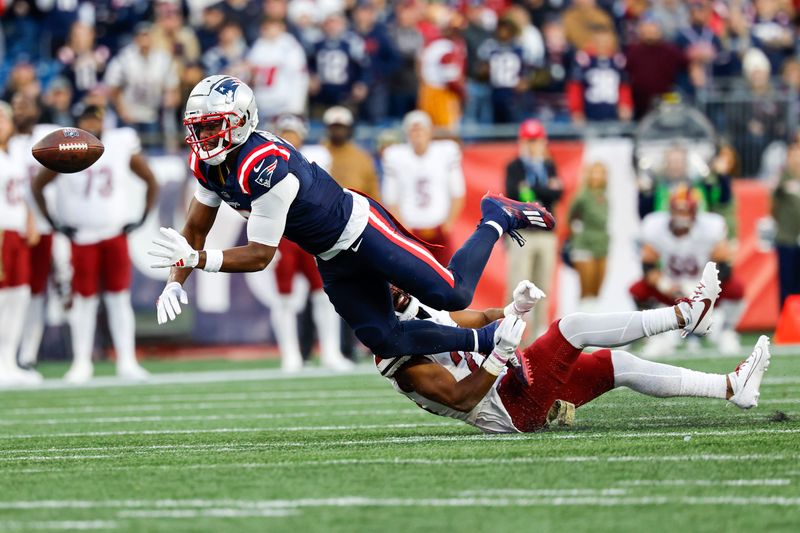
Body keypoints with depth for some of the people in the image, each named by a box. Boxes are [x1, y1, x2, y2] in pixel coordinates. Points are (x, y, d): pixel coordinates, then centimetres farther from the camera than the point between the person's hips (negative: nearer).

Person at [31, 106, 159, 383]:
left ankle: (127, 362, 5)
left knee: (120, 298, 1)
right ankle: (81, 363, 9)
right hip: (80, 238, -2)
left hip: (115, 234, 2)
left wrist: (142, 218, 2)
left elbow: (151, 182, 9)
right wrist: (54, 222, -2)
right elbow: (37, 185, 3)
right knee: (83, 300, 1)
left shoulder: (122, 146, -2)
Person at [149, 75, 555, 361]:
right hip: (335, 261, 8)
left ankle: (496, 219, 18)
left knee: (451, 294, -9)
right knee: (383, 340, 0)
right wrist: (176, 282, -8)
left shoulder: (264, 167, -33)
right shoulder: (208, 164, -6)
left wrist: (196, 259, -34)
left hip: (360, 229, -8)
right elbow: (196, 228, 6)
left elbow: (260, 255, -28)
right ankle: (483, 341, 14)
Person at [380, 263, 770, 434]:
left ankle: (732, 387, 12)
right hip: (514, 409, -10)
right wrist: (502, 352, -31)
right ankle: (687, 314, -11)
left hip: (516, 385, 10)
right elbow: (462, 398, -25)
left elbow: (481, 320, 21)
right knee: (574, 327, -20)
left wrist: (515, 308, 0)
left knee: (619, 365, 7)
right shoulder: (405, 363, -18)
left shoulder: (424, 315, 11)